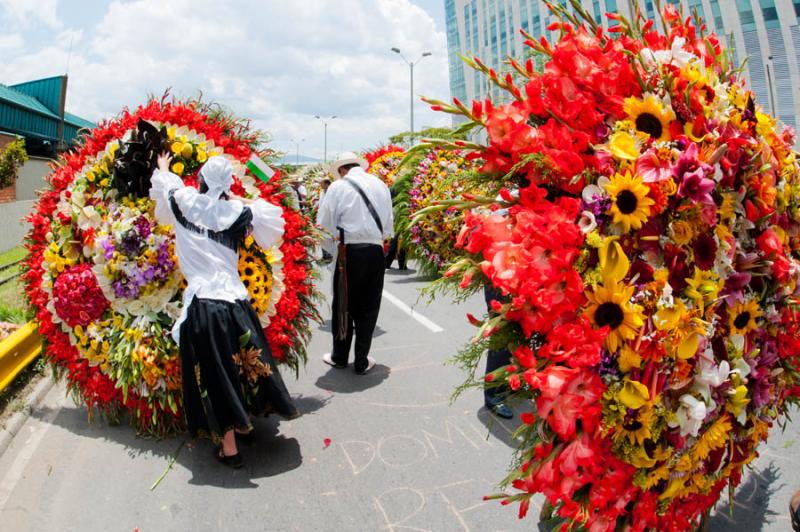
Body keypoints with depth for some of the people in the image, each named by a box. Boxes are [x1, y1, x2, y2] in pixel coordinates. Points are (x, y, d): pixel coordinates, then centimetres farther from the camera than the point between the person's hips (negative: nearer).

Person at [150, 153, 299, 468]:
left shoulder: (185, 202, 3)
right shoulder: (239, 212, 2)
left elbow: (165, 185, 25)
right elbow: (272, 221, 16)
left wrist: (162, 167, 46)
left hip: (202, 304, -2)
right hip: (236, 300, 2)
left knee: (216, 374, 5)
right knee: (243, 365, 19)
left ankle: (229, 448, 14)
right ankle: (242, 423, 39)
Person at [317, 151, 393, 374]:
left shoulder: (338, 186, -2)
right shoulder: (381, 185, 8)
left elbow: (325, 224, -3)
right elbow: (389, 224, 11)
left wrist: (332, 249, 10)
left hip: (350, 251, -2)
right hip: (375, 251, 3)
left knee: (343, 306, 12)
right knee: (368, 307, 12)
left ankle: (340, 357, 26)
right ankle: (362, 362, 18)